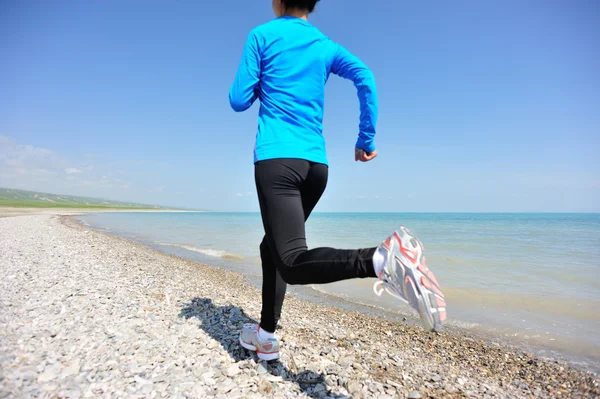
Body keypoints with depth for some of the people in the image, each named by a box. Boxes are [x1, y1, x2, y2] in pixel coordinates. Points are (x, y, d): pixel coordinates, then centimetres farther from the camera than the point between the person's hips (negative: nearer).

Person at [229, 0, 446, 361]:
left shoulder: (262, 35, 9)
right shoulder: (327, 46, 18)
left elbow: (239, 101, 4)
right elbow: (366, 78, 3)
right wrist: (367, 140, 7)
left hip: (276, 158, -5)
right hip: (317, 164, 6)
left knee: (292, 262, -16)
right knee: (273, 247, 18)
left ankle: (382, 259, -40)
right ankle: (266, 336, 23)